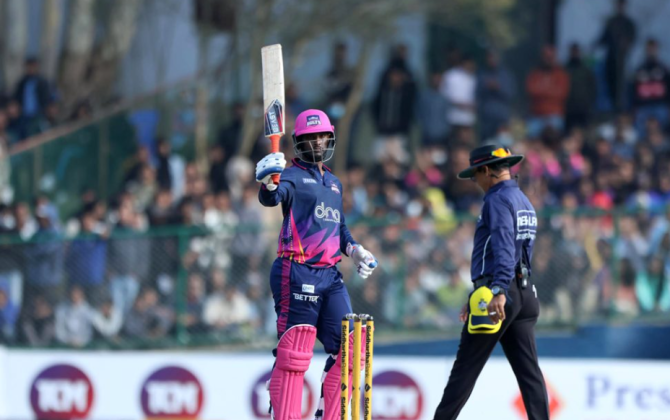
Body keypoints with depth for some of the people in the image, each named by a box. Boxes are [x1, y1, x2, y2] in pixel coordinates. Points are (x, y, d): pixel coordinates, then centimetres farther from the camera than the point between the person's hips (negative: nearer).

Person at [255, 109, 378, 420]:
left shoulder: (334, 183, 22)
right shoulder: (292, 176, -1)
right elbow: (273, 197, -23)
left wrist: (353, 249, 14)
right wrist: (268, 185, -45)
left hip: (329, 276, 8)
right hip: (297, 274, -8)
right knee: (293, 352, -10)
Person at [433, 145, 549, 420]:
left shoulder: (498, 200, -9)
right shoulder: (525, 203, 21)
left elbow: (503, 247, -23)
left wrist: (499, 292, -34)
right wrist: (476, 300, 30)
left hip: (500, 296, -9)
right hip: (524, 292, 9)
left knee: (466, 367, -2)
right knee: (528, 368, 2)